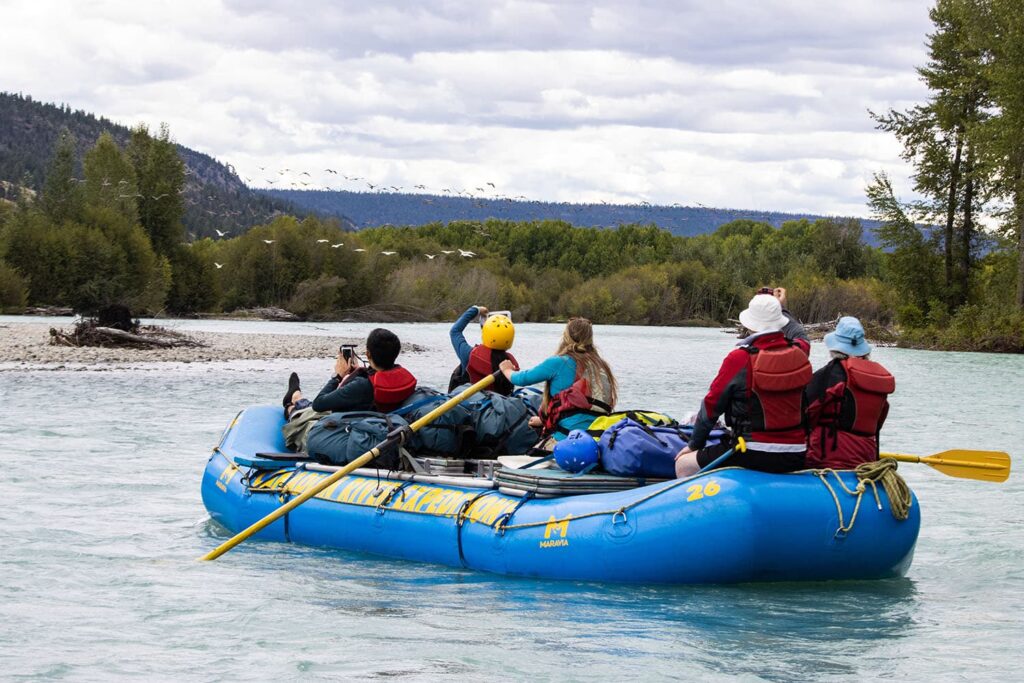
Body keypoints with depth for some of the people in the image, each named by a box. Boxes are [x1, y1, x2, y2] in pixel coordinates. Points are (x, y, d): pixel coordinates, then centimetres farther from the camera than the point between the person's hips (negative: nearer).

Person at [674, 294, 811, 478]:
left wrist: (694, 445, 11)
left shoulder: (739, 359, -13)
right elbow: (801, 336, 29)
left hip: (755, 456, -6)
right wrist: (779, 308, 42)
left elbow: (711, 406, -3)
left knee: (683, 465, 9)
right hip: (796, 458, 6)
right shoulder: (799, 352, 0)